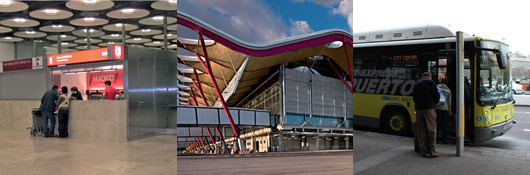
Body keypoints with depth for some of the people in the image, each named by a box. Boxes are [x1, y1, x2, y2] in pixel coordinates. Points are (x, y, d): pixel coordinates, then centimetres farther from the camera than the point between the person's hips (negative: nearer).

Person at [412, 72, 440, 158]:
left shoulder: (416, 84, 18)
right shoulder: (430, 82, 1)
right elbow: (436, 94, -3)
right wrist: (435, 103, 13)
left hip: (418, 109, 5)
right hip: (429, 108, -5)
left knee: (421, 130, 7)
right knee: (431, 130, -2)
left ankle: (423, 150, 9)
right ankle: (432, 151, -5)